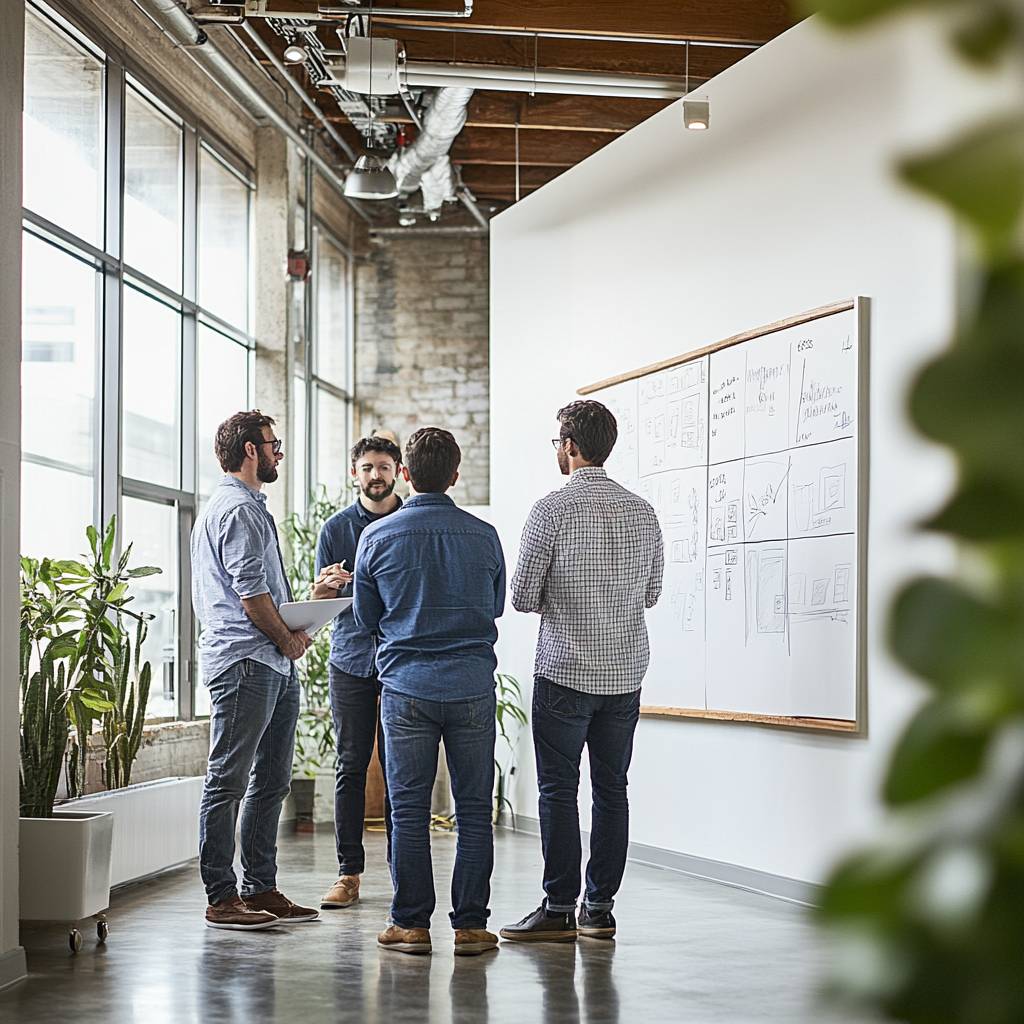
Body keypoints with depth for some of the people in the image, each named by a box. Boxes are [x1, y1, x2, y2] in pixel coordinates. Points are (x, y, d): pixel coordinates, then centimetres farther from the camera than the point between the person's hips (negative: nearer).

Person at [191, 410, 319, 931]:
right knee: (228, 780, -7)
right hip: (244, 662, -11)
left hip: (274, 664, 11)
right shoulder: (237, 509, -11)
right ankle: (222, 897, -5)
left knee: (271, 781, 12)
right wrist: (288, 639, -5)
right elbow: (250, 592, -17)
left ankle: (260, 888, 17)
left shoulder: (250, 507, 23)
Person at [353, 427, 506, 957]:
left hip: (407, 688, -1)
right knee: (474, 809, 5)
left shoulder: (377, 537, -3)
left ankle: (411, 923, 7)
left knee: (409, 809, 5)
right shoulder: (484, 536, 0)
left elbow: (366, 617, 9)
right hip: (472, 688, 1)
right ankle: (470, 924, 6)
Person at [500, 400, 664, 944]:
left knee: (559, 790, 0)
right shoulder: (642, 512, 5)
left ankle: (559, 909, 0)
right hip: (626, 673, 5)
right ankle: (599, 909, 12)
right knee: (611, 789, 9)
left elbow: (522, 597, -8)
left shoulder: (552, 509, -11)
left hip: (565, 672, -5)